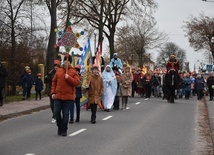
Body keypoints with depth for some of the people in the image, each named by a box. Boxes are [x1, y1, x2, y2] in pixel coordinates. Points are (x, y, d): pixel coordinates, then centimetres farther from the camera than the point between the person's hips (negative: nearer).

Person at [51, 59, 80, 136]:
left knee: (65, 113, 1)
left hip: (68, 97, -3)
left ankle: (64, 130, 10)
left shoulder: (73, 72, 0)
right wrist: (53, 92, 5)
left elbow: (77, 82, -8)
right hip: (58, 96, 3)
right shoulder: (58, 71, 9)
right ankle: (59, 127, 23)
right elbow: (54, 82, 12)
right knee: (56, 112, 2)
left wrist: (68, 78, -18)